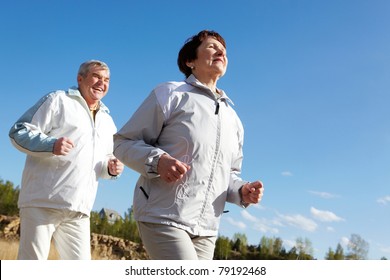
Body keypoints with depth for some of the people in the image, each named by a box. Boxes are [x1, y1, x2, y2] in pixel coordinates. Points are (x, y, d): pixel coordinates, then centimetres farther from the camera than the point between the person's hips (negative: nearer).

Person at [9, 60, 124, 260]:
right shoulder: (58, 101, 4)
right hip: (43, 202, -6)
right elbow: (18, 132, -3)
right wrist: (51, 145, -22)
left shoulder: (107, 122, 23)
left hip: (78, 210, 6)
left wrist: (111, 168, 6)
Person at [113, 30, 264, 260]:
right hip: (163, 218, -6)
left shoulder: (233, 119, 19)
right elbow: (123, 142, 0)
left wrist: (242, 191, 2)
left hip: (206, 230, 7)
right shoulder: (170, 94, 1)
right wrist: (157, 160, -20)